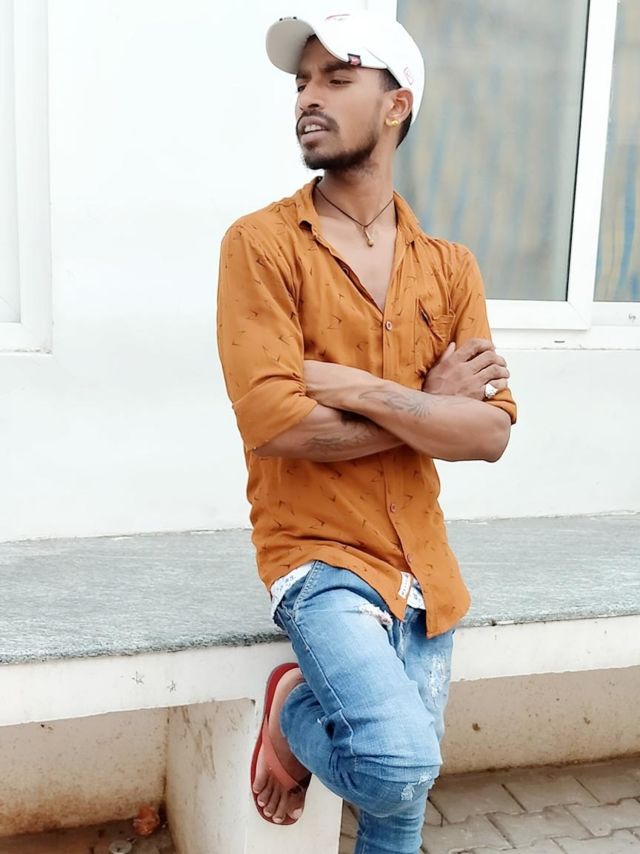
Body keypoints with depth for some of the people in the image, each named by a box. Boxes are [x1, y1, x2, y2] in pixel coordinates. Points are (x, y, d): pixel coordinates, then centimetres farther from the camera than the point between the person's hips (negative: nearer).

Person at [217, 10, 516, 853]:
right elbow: (276, 422, -18)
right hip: (319, 552, -4)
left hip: (424, 565, 5)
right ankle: (294, 713, 7)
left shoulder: (449, 266, 4)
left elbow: (491, 431, -5)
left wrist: (360, 388, -18)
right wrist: (427, 408, -10)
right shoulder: (262, 242, -9)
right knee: (400, 763, -24)